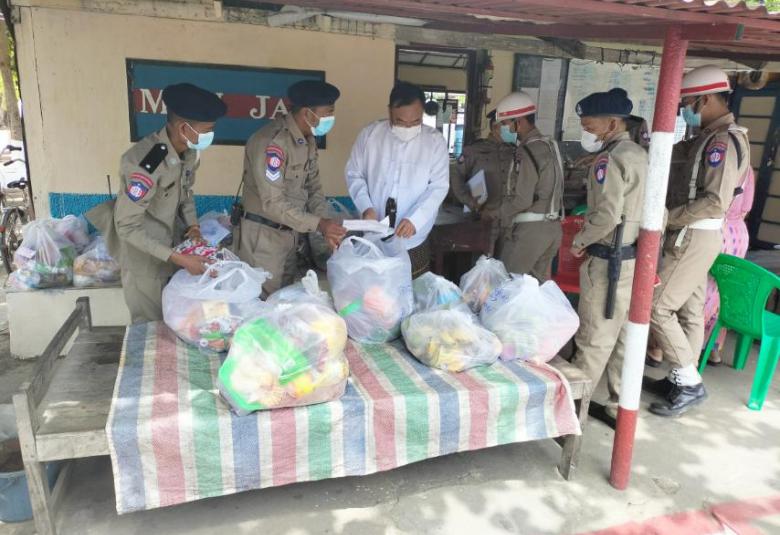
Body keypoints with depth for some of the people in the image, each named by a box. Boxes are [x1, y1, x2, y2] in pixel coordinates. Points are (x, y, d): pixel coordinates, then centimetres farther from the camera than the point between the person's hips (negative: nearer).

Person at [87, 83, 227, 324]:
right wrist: (178, 258, -30)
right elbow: (127, 226, -28)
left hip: (170, 247, 7)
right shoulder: (144, 163, -34)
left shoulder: (190, 152, -10)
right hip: (144, 256, -7)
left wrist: (192, 226, -7)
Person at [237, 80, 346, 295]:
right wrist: (319, 224, -29)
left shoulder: (308, 139, 4)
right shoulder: (271, 141, -25)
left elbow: (313, 186, 6)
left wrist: (325, 224, -9)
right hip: (264, 234, -8)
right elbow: (273, 204, -27)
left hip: (291, 232, 8)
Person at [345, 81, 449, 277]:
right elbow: (354, 175, 4)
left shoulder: (435, 141, -5)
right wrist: (366, 207, -13)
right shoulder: (369, 134, -3)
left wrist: (414, 220, -22)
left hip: (413, 242, -1)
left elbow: (438, 187, -8)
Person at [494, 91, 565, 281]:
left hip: (530, 229, -9)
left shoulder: (527, 152, -17)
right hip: (551, 226, 9)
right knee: (539, 283, 15)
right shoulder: (549, 145, 12)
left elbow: (522, 200, -20)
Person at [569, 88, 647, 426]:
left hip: (608, 260, -9)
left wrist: (579, 241, -7)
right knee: (624, 337, 14)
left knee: (594, 339, 1)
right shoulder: (641, 156, 13)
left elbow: (607, 215, -23)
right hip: (636, 257, 9)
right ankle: (619, 408, 24)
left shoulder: (610, 159, -15)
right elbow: (642, 209, 13)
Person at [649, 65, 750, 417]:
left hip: (694, 238, -10)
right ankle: (683, 379, 25)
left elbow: (716, 202, -25)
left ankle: (690, 384, 4)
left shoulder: (723, 141, -18)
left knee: (656, 308, -6)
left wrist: (667, 217, -19)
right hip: (693, 237, 10)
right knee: (690, 311, 14)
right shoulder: (708, 138, 13)